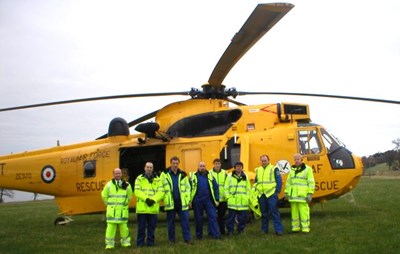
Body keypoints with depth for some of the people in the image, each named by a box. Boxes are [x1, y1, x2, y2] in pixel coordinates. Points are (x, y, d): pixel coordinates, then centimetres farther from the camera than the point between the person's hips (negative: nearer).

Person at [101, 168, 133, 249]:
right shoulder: (109, 185, 1)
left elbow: (129, 197, 14)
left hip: (123, 210, 1)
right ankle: (109, 243, 4)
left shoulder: (127, 185, 3)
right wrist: (109, 204, 12)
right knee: (111, 227, -3)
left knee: (123, 226, 4)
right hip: (112, 210, -1)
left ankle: (125, 242, 18)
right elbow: (104, 195, 10)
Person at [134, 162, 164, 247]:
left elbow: (161, 192, 0)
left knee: (152, 226, 8)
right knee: (141, 226, 3)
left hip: (153, 207, 2)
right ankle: (140, 242, 13)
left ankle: (150, 241, 18)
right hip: (142, 207, -2)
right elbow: (137, 191, -6)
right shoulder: (139, 178, 5)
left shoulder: (157, 179, 10)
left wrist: (153, 199, -15)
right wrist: (146, 199, -18)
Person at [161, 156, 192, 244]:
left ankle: (187, 238, 7)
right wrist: (164, 199, -7)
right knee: (171, 221, 7)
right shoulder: (165, 174, 1)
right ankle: (171, 239, 18)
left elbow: (188, 188, 9)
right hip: (170, 202, -1)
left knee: (185, 220, 0)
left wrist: (188, 200, 3)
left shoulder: (183, 174, 8)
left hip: (182, 202, 2)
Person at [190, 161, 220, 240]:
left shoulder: (210, 176, 5)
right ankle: (199, 235, 22)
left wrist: (217, 199, 1)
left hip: (209, 200, 1)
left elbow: (215, 188, 6)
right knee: (198, 218, 8)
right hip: (197, 201, -1)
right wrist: (190, 201, -2)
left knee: (213, 216, -3)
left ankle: (215, 234, 1)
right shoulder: (193, 176, 0)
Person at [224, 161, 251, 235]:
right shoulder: (230, 176, 4)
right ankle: (230, 230, 10)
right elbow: (226, 188, 4)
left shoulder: (245, 177, 12)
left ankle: (240, 230, 18)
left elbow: (248, 189, 14)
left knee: (242, 217, 3)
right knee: (231, 217, -1)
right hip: (232, 201, -2)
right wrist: (228, 197, -4)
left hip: (243, 202, 2)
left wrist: (247, 197, 4)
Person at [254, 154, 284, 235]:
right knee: (263, 212, 11)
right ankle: (264, 229, 20)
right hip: (261, 195, 5)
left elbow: (279, 181, -2)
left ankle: (278, 229, -6)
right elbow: (255, 181, 21)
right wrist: (255, 189, 10)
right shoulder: (258, 170, 15)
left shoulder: (274, 169, -1)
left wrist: (277, 190, -8)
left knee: (274, 211, -8)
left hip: (271, 194, -5)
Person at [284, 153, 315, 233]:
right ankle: (295, 227, 13)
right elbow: (288, 182, 18)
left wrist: (310, 194, -12)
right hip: (293, 195, 5)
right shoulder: (292, 170, 15)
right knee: (294, 211, 6)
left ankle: (305, 228, -3)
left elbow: (311, 182, -6)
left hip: (303, 195, -5)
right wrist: (286, 193, 13)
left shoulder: (307, 169, -1)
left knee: (304, 211, -8)